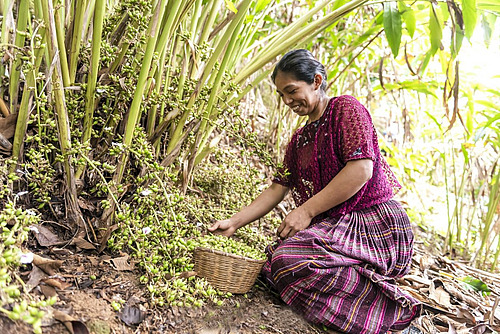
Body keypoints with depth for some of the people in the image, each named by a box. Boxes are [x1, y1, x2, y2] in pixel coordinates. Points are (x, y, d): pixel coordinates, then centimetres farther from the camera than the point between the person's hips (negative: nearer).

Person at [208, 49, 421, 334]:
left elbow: (361, 169, -18)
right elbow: (277, 189, 15)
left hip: (374, 224, -8)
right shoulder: (300, 139, 18)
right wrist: (233, 223, 6)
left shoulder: (346, 108, -4)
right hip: (334, 225, 8)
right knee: (275, 255, -16)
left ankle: (391, 311, -14)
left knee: (291, 261, -29)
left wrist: (305, 211, -18)